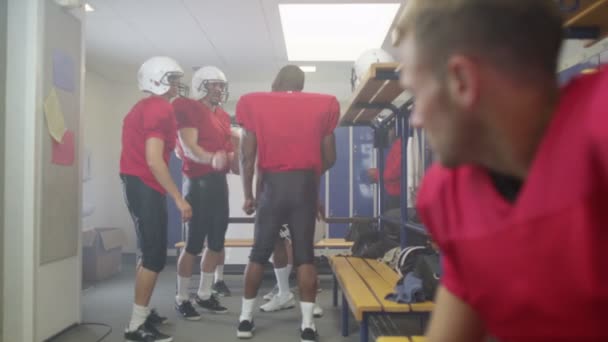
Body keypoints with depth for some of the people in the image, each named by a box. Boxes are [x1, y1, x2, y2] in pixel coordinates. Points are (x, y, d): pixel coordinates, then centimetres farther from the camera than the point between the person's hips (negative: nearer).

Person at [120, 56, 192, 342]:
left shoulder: (142, 108, 16)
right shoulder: (161, 109, -14)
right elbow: (154, 161, -22)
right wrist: (179, 199, -20)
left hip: (136, 183, 10)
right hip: (145, 186, -10)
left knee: (150, 252, 18)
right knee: (156, 256, -6)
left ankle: (141, 313, 28)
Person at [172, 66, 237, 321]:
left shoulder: (223, 116, 17)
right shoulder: (188, 109, -8)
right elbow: (189, 148, -21)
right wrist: (211, 159, -38)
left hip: (219, 181, 8)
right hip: (198, 182, -8)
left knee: (216, 243, 11)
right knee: (194, 244, -4)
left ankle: (204, 294, 25)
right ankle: (182, 299, 10)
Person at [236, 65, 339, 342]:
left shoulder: (255, 104, 2)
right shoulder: (322, 106, 4)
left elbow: (247, 156, 0)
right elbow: (329, 158, 6)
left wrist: (248, 194, 7)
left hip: (273, 184, 0)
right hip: (306, 185, 0)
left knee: (259, 254, 11)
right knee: (305, 255, 5)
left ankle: (245, 319, 19)